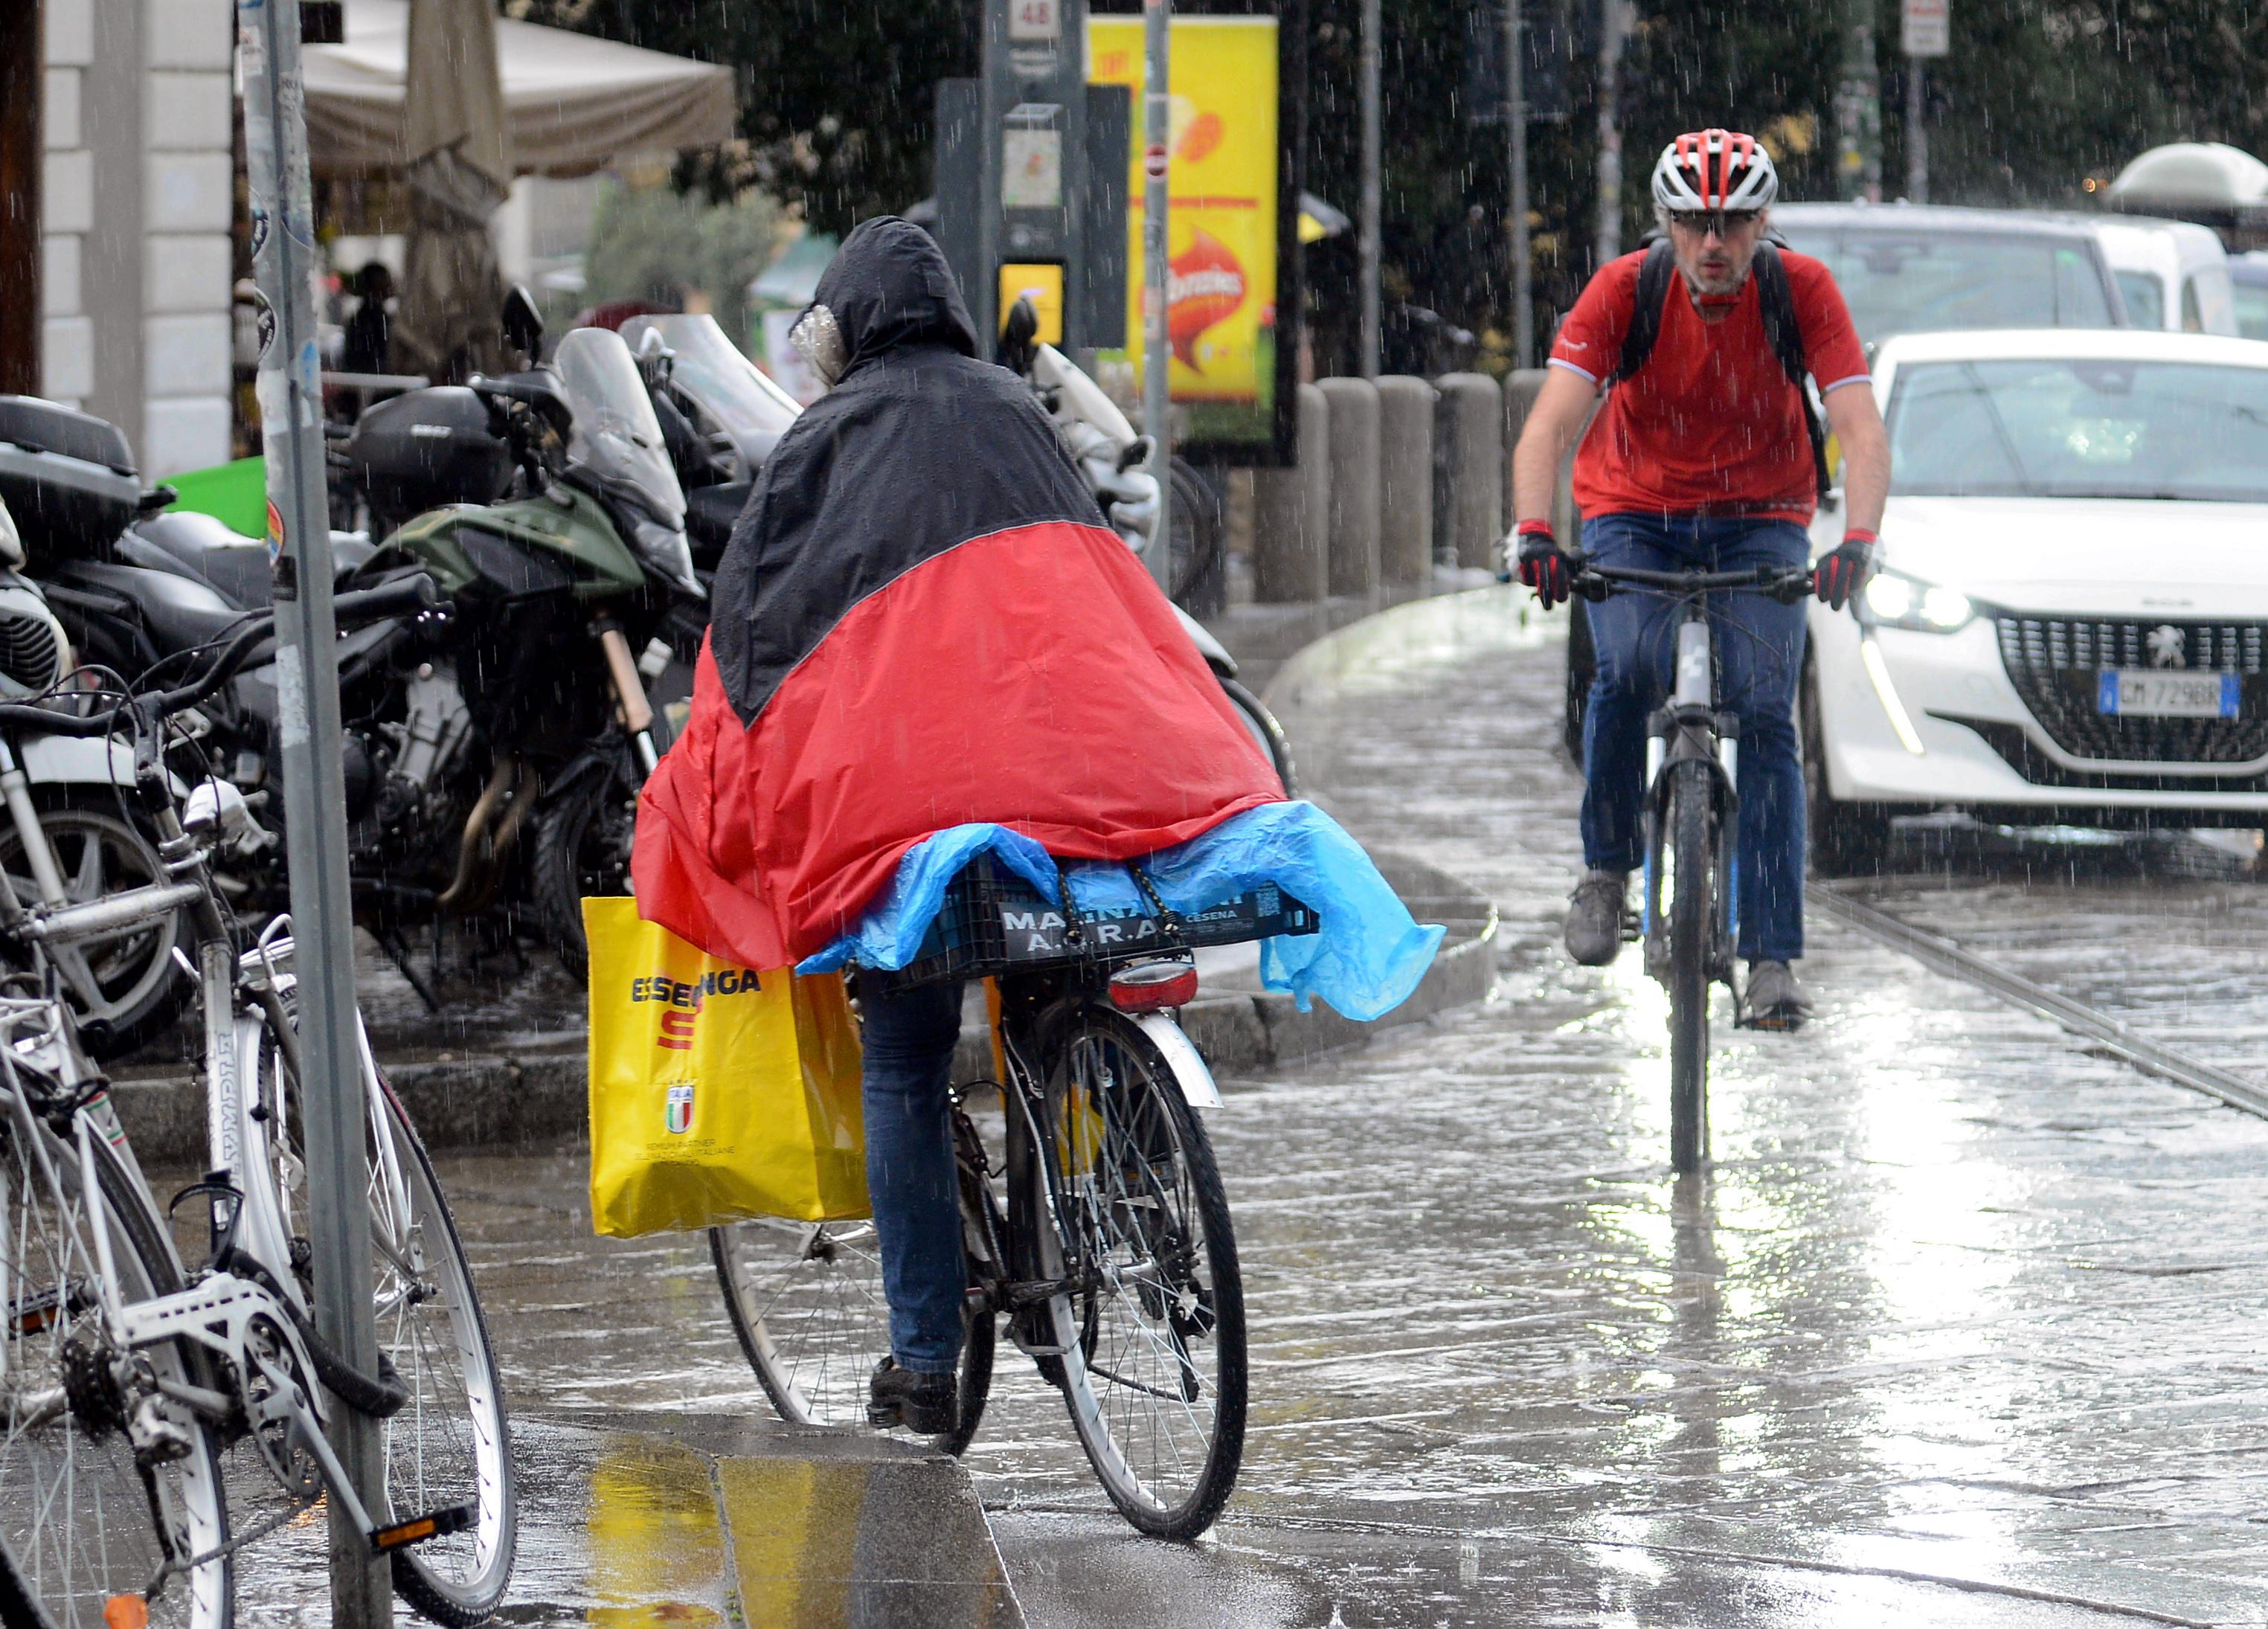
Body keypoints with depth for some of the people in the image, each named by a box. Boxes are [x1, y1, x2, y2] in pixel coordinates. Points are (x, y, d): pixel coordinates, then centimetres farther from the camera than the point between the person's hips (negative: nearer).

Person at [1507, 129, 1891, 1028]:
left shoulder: (1802, 289, -17)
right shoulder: (1625, 290, -18)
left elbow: (1862, 428, -23)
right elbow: (1550, 423, -25)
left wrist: (1857, 541, -40)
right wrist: (1533, 532, -42)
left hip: (1758, 522, 0)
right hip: (1634, 517, 0)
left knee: (1764, 712, -16)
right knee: (1626, 672, -28)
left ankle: (1772, 958, -14)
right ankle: (1607, 868, -5)